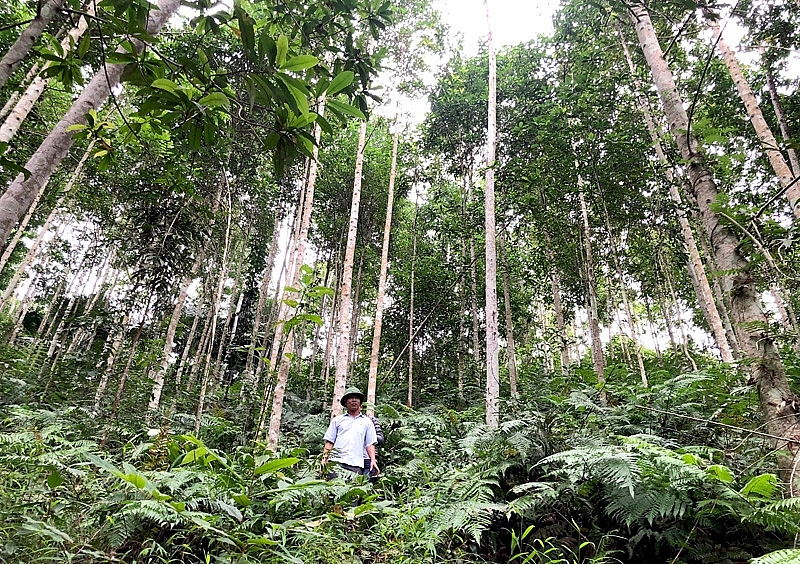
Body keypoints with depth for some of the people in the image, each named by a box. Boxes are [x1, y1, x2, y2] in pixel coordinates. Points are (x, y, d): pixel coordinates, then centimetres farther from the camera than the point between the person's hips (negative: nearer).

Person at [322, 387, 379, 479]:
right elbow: (329, 442, 12)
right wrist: (324, 460, 1)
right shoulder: (337, 420, 17)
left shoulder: (367, 422, 17)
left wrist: (373, 460, -3)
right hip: (336, 461, 0)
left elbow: (370, 444, 11)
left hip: (356, 464, 0)